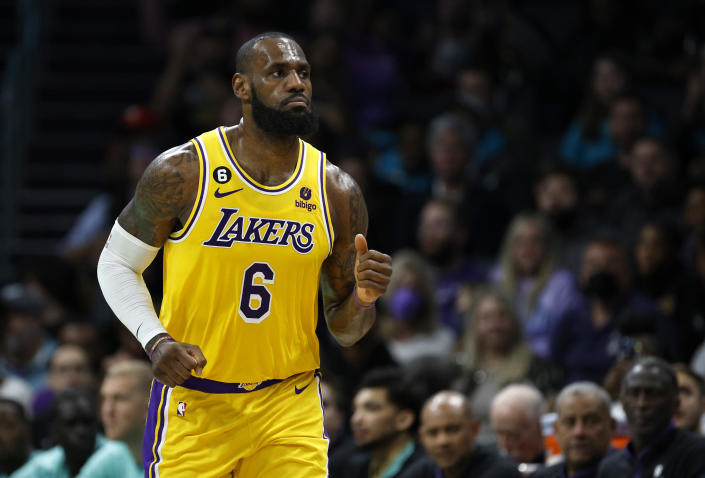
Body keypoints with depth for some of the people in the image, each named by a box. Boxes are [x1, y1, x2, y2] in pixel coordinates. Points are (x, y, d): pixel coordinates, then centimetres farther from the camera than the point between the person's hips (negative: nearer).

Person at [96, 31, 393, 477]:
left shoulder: (337, 192, 0)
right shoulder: (182, 172, -8)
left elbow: (345, 330, 8)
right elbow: (117, 264, 3)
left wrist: (363, 299, -16)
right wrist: (155, 340, -13)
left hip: (290, 408, 2)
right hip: (194, 406, -2)